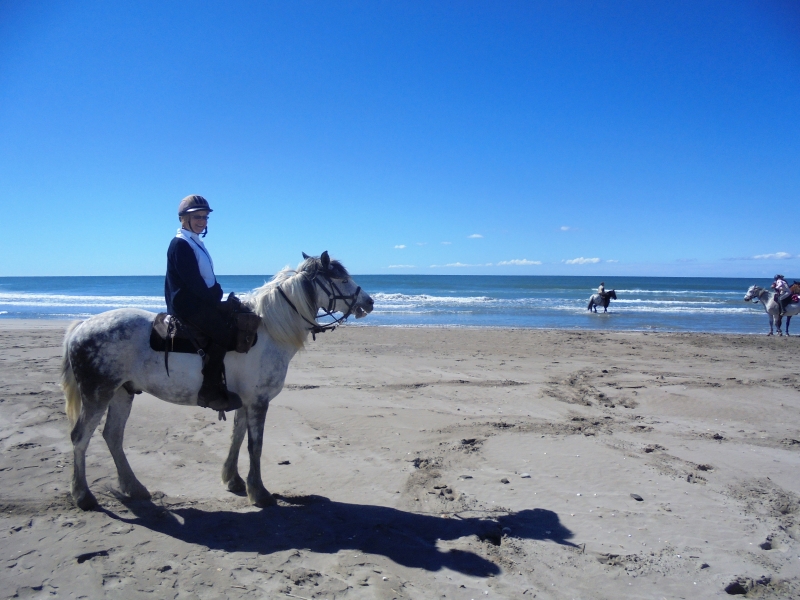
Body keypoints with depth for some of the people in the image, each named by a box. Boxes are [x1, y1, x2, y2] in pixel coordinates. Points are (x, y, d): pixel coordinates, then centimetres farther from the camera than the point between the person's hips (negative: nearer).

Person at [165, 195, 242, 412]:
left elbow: (209, 279, 17)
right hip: (188, 305, -10)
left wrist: (218, 297, 3)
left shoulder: (196, 243, 18)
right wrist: (215, 301, -14)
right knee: (223, 334, -23)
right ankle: (209, 391, -19)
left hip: (201, 302, 10)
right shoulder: (180, 244, -12)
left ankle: (220, 385, 9)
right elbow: (192, 282, -19)